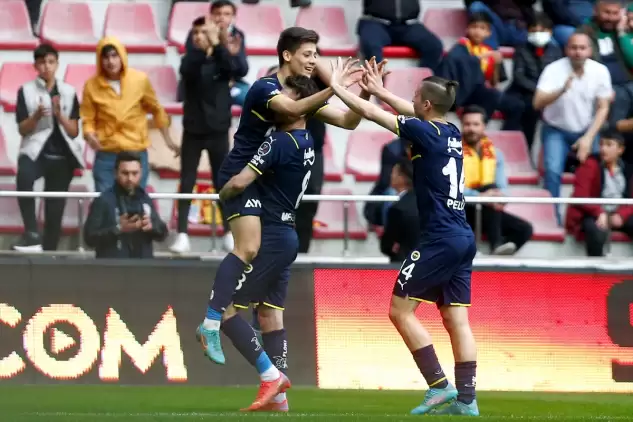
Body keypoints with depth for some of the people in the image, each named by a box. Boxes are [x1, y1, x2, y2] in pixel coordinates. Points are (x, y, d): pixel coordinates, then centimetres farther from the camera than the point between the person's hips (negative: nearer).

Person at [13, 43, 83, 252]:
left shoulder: (68, 92, 9)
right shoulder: (26, 91, 4)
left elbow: (74, 132, 6)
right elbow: (22, 130, 1)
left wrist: (59, 114, -11)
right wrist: (36, 116, -18)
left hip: (61, 156, 3)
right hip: (35, 152, -3)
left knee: (55, 210, 1)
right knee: (24, 176, -36)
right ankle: (32, 235, -34)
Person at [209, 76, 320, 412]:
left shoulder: (279, 142, -18)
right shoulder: (307, 144, 8)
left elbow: (240, 182, -22)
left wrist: (221, 194, -1)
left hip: (269, 237, -9)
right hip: (287, 235, 9)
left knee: (224, 308, -6)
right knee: (270, 314, 11)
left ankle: (271, 374, -8)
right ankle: (278, 397, 7)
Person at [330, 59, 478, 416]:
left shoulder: (424, 132, -10)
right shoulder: (452, 133, 10)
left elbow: (371, 113, -3)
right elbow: (414, 113, 31)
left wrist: (336, 86, 8)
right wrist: (380, 91, 35)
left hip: (440, 239, -8)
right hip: (464, 239, 8)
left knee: (401, 309, 0)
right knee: (456, 319, 5)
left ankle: (440, 385, -6)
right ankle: (466, 398, 0)